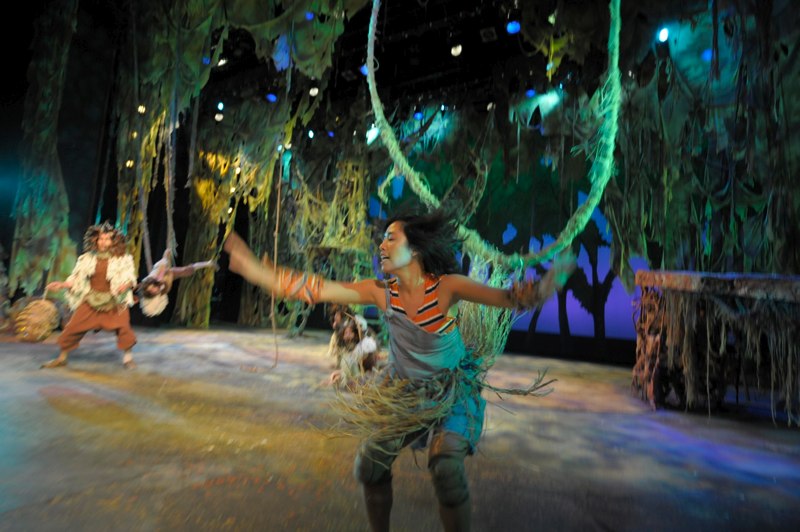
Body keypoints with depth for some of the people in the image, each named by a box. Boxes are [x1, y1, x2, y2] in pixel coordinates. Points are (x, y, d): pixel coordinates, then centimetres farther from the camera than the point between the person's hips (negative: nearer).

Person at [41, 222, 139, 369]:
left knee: (123, 326, -17)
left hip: (114, 301, -3)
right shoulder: (87, 258, 1)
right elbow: (76, 279, 5)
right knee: (73, 327, 7)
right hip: (91, 299, 3)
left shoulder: (123, 259, -7)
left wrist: (126, 285, -28)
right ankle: (62, 358, 29)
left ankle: (127, 357, 0)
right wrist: (61, 284, -10)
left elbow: (131, 278, -7)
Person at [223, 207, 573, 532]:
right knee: (368, 463, 3)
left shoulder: (446, 286, -24)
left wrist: (540, 289, -58)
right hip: (406, 392, 4)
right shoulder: (381, 292, -15)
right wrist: (256, 270, -19)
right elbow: (317, 289, -16)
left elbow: (506, 297, -35)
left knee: (445, 466, -23)